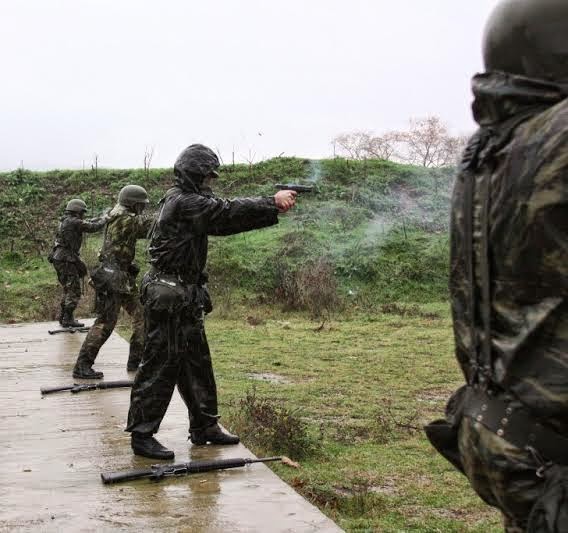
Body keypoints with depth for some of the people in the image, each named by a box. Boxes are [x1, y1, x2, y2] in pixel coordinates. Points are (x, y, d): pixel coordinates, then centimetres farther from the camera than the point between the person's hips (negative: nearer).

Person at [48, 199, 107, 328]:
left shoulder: (65, 221, 15)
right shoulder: (74, 222, -14)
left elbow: (87, 224, 26)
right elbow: (93, 227, -12)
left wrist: (100, 218, 24)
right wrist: (104, 220, 5)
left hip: (59, 260, 10)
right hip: (66, 261, -10)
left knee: (68, 290, 19)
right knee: (74, 292, -4)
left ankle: (62, 317, 23)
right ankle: (68, 319, -3)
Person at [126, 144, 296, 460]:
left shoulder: (193, 203, 15)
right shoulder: (183, 202, -15)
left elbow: (225, 223, 12)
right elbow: (229, 212, -19)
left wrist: (272, 210, 3)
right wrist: (273, 202, -11)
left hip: (187, 299, 10)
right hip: (170, 298, -10)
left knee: (197, 362, 15)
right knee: (161, 364, -5)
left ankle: (205, 427, 25)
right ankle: (142, 435, 3)